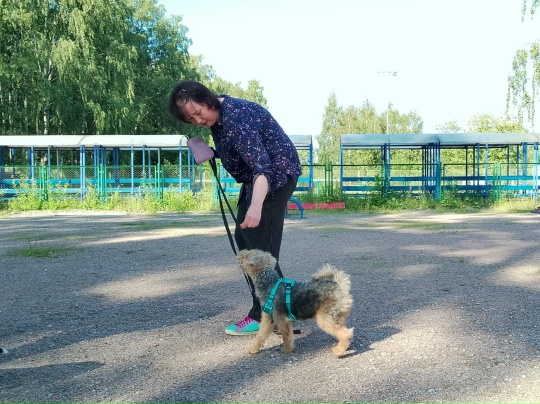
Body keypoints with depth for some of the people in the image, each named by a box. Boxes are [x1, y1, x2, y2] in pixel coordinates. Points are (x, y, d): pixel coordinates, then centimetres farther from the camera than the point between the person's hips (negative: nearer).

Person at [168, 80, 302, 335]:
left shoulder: (236, 118, -28)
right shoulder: (216, 115, 1)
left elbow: (262, 164, -38)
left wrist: (255, 206, -51)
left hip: (276, 173, -10)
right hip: (255, 176, 10)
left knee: (259, 243, -13)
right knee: (243, 237, 12)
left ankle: (264, 315, -6)